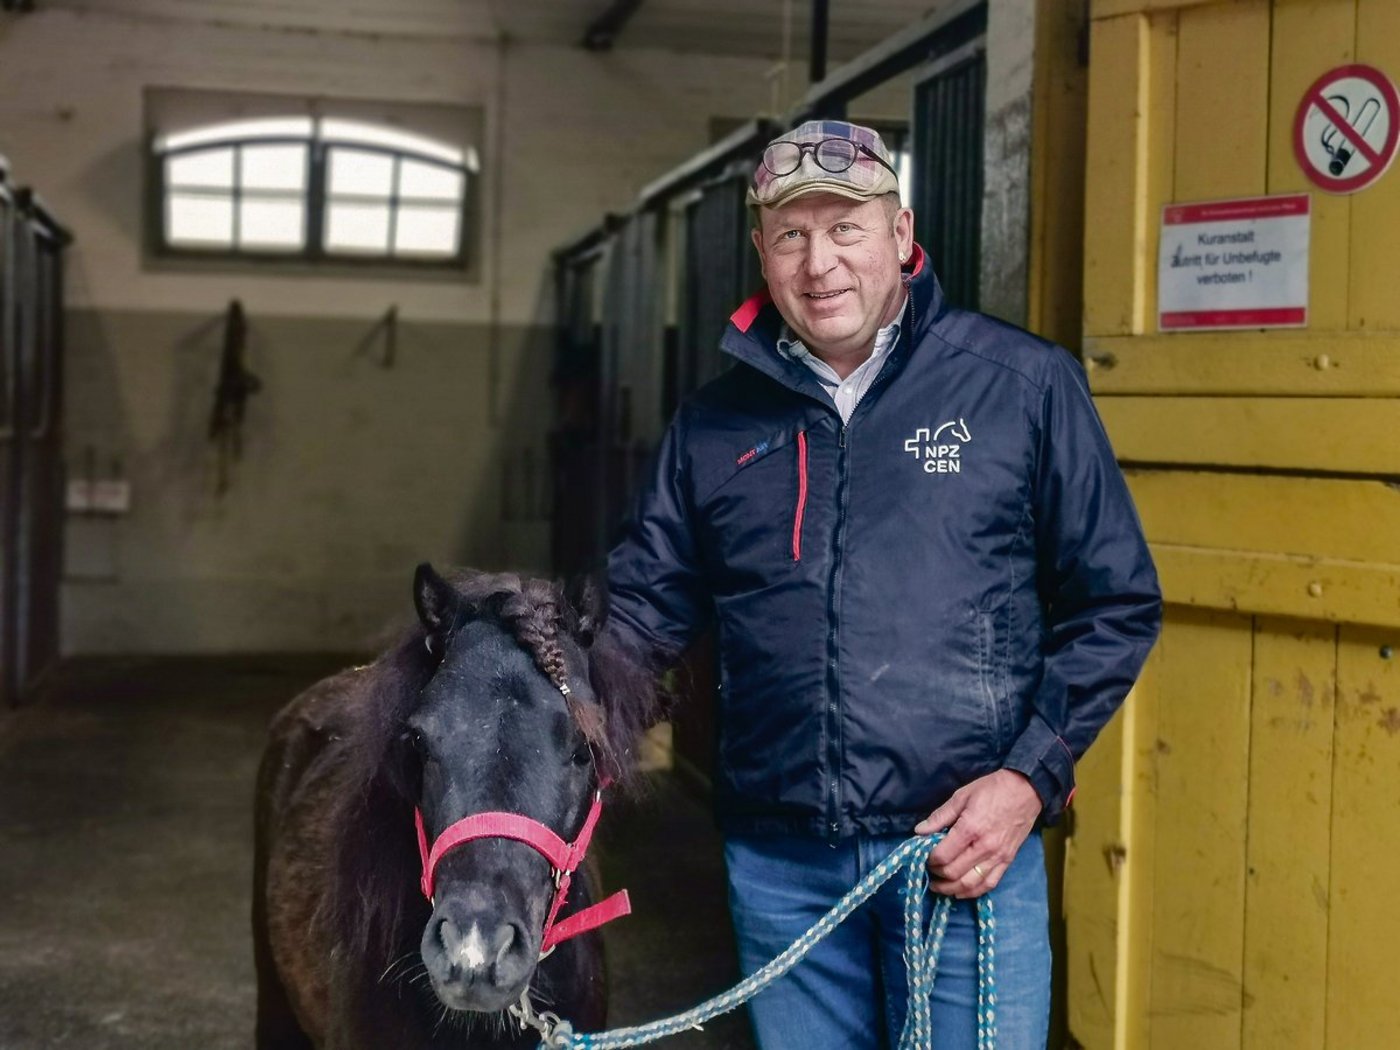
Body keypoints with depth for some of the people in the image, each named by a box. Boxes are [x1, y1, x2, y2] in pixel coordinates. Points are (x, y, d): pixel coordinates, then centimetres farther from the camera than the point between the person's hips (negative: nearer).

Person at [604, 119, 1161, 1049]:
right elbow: (647, 603, 9)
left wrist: (1033, 776, -9)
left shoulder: (1026, 385, -2)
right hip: (778, 859, 3)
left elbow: (1116, 605, 1)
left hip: (970, 843, -3)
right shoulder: (715, 423, 6)